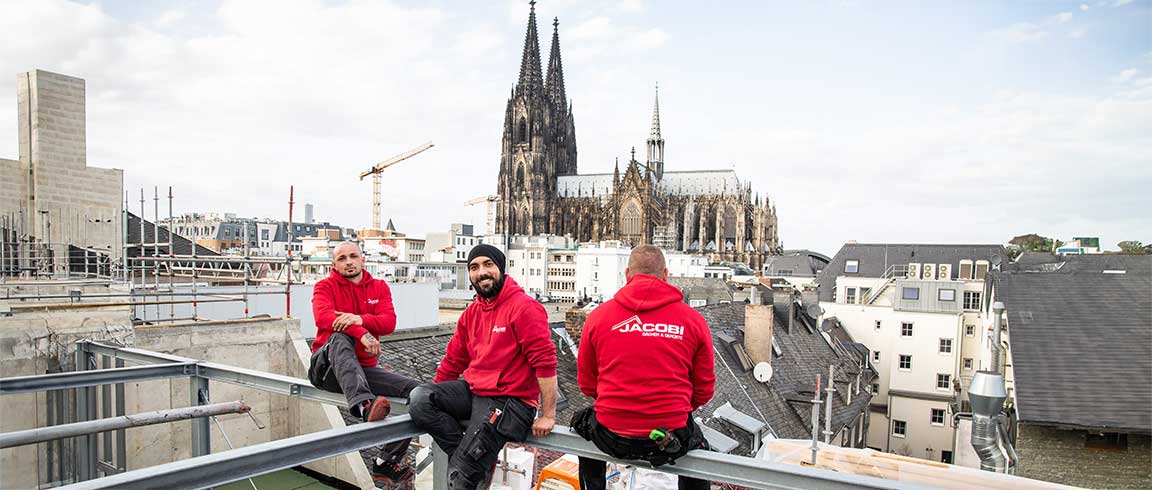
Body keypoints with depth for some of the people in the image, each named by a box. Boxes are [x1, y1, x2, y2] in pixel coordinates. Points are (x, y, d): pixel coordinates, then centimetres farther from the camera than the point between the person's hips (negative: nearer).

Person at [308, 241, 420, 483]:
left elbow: (389, 322, -6)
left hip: (363, 369, 4)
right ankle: (363, 405, -55)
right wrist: (361, 334, -34)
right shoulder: (325, 286, 2)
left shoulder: (379, 287, 11)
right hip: (326, 368, -4)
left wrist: (361, 319, -27)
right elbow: (323, 316, -20)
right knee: (340, 337, -36)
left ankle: (387, 463, -7)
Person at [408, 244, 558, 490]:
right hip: (472, 389, 8)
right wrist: (438, 400, 16)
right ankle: (471, 456, -6)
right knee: (419, 398, -15)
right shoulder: (472, 312, 13)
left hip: (508, 400, -8)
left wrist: (548, 415, -18)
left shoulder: (524, 307, -12)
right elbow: (453, 360, 19)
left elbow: (545, 361, -17)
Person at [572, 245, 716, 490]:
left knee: (584, 421, 36)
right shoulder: (693, 320, -3)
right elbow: (704, 390, 3)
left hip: (611, 440, 1)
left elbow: (586, 383, 5)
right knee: (699, 447, 35)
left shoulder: (598, 315, -3)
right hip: (671, 441, 0)